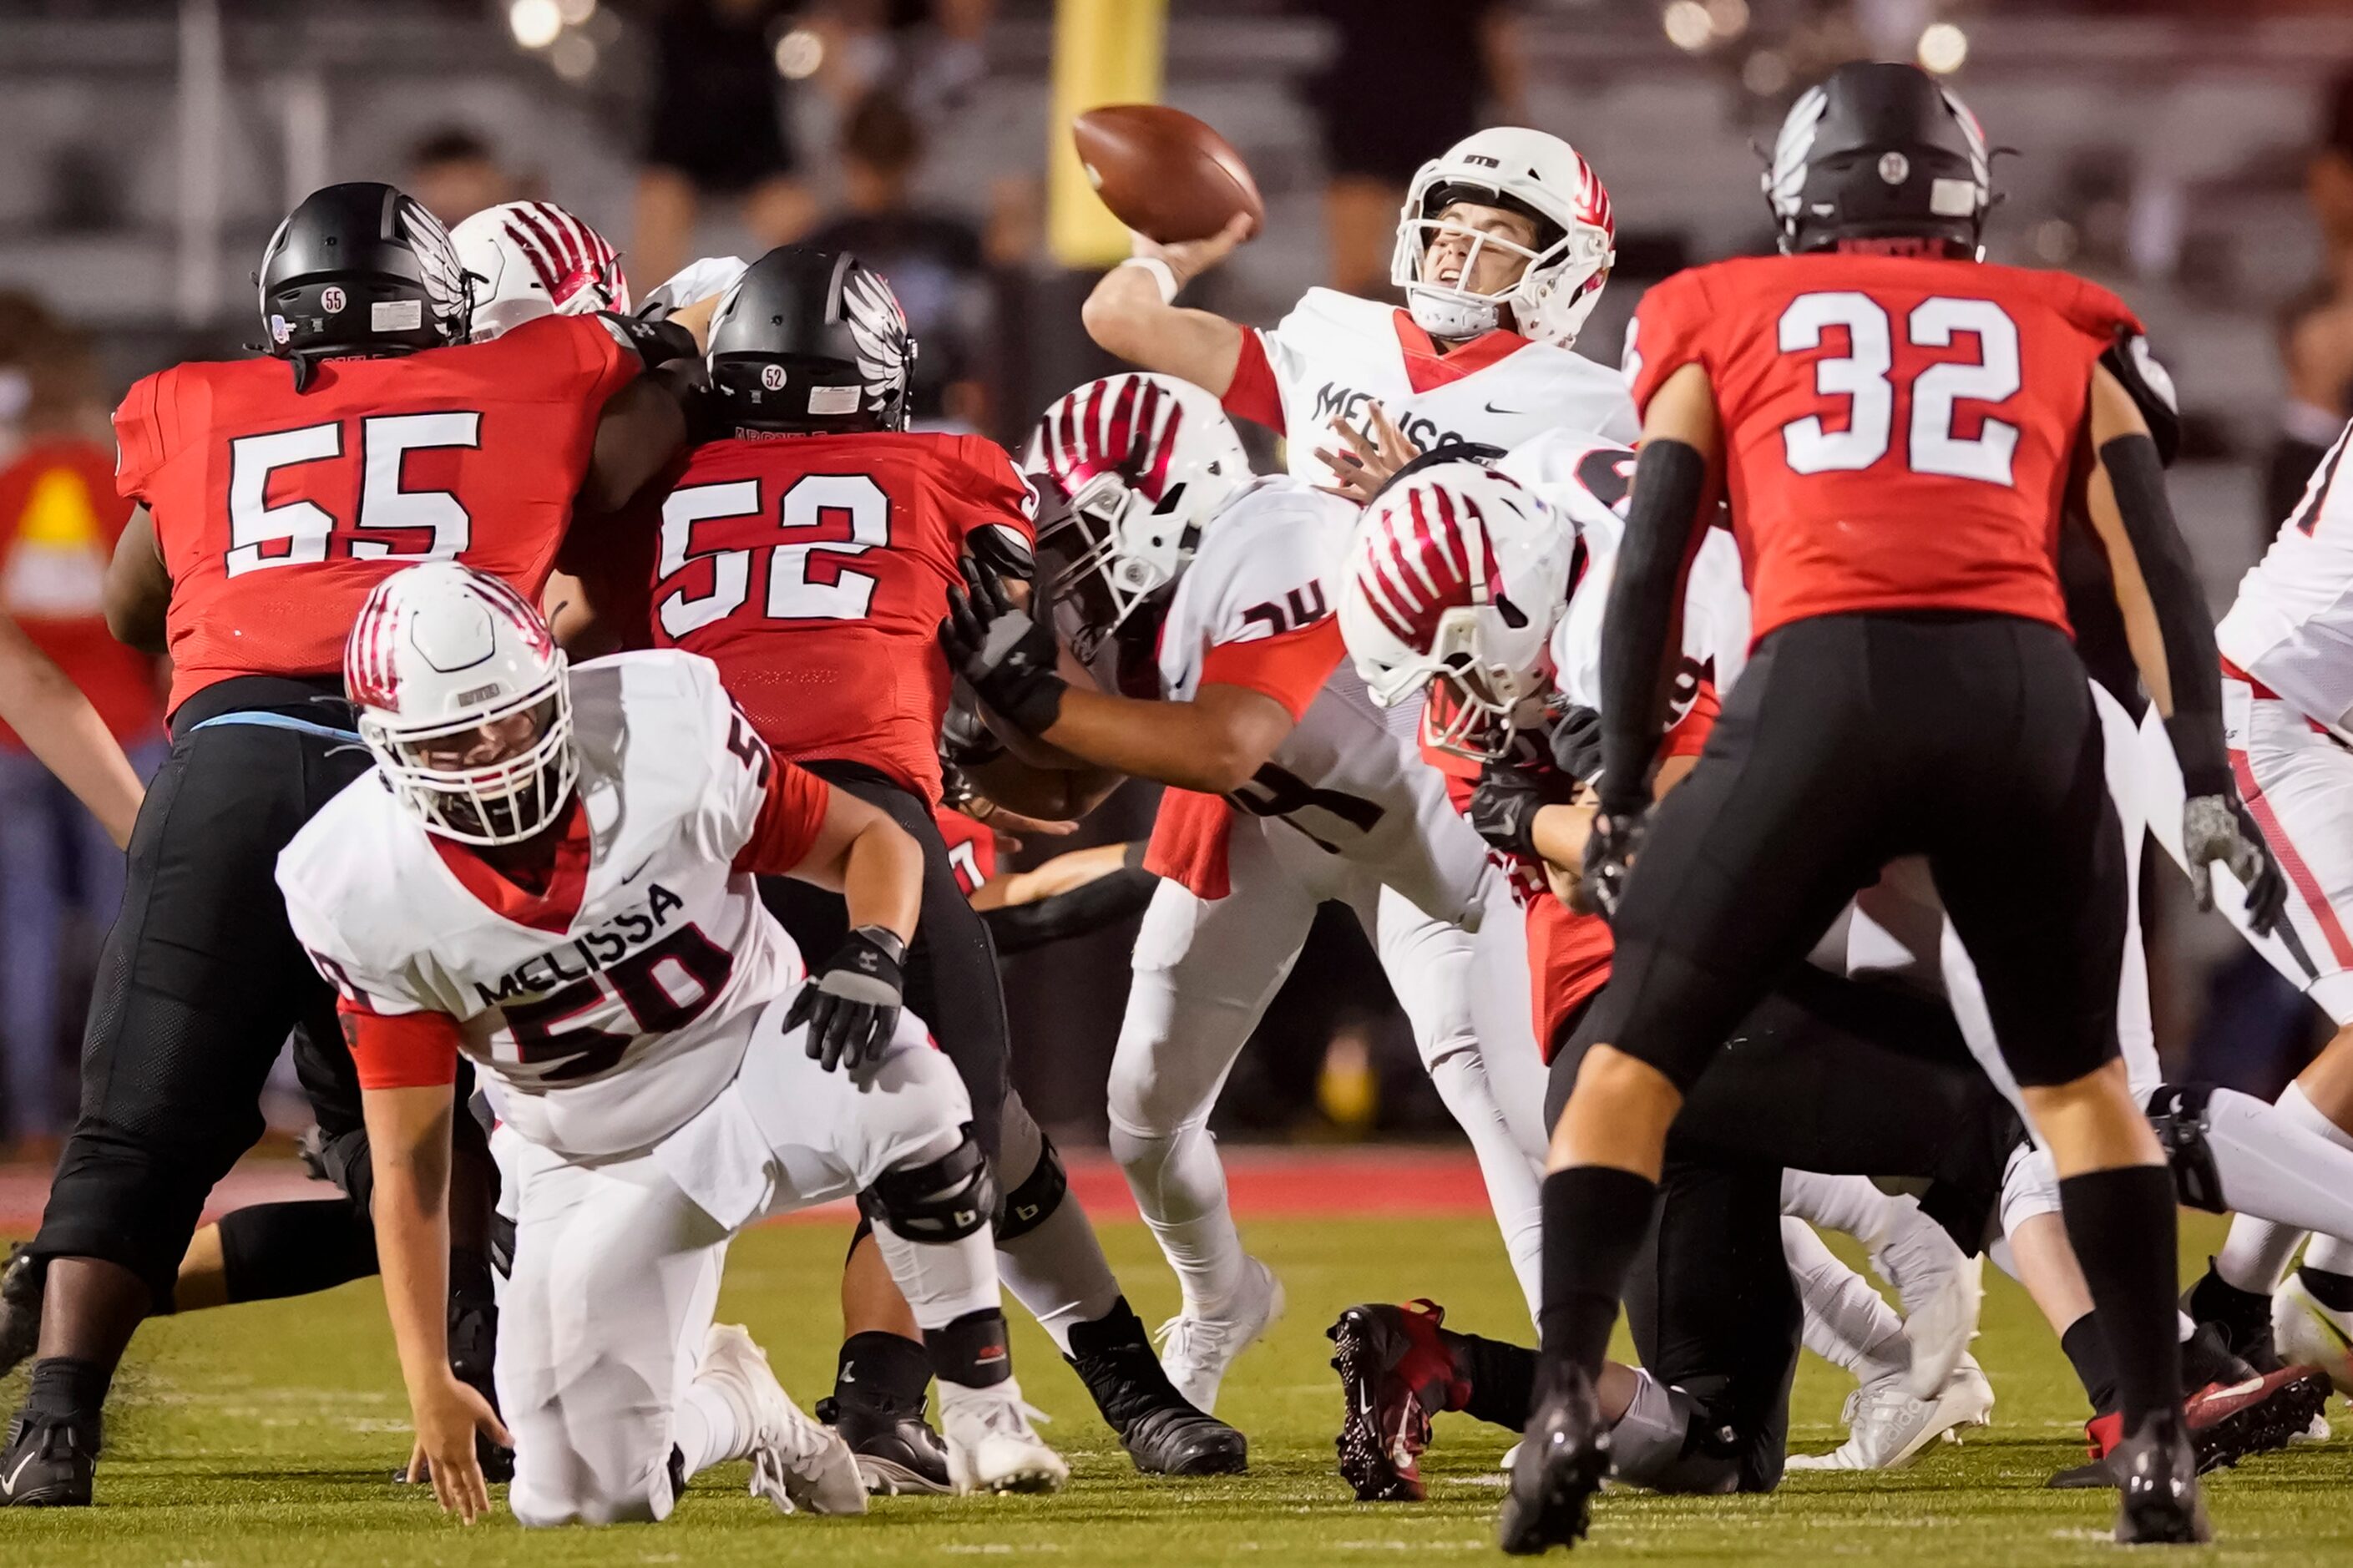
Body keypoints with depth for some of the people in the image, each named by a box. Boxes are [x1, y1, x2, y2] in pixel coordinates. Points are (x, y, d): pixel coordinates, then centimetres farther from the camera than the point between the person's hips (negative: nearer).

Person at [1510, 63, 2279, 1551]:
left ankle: (1569, 1401, -9)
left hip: (1823, 688, -2)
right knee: (2080, 1078, 23)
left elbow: (1651, 562, 15)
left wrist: (1623, 789, 17)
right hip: (2027, 694, 2)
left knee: (1632, 1063, 10)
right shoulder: (2055, 336, 26)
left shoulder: (1728, 326, 24)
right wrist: (2204, 776, 12)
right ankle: (2161, 1443, 14)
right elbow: (2158, 561, 15)